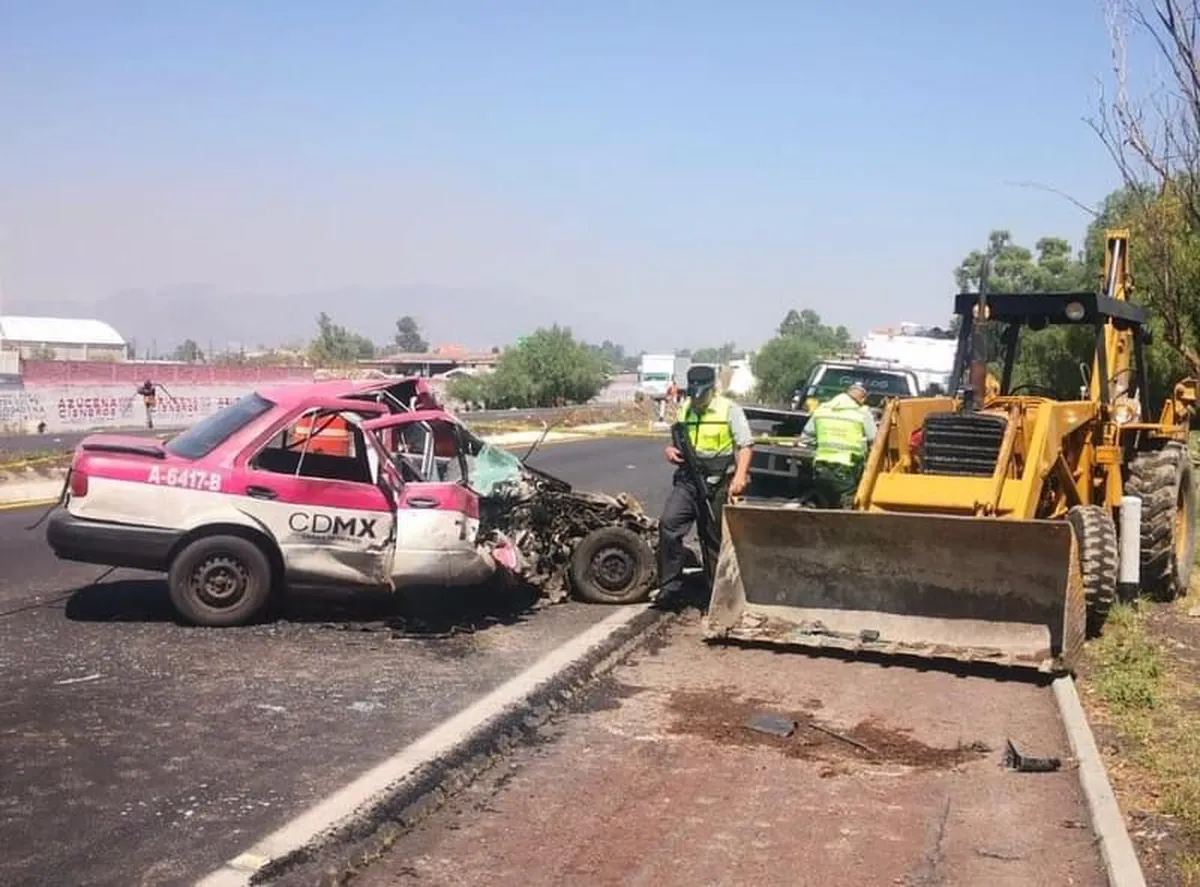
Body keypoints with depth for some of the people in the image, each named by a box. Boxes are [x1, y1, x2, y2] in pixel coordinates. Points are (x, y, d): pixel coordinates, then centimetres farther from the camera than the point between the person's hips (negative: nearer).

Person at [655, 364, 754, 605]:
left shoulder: (729, 410, -4)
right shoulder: (684, 409, 12)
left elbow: (745, 446, -7)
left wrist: (740, 476, -22)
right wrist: (670, 451, 0)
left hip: (718, 483, -4)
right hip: (688, 479, 4)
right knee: (668, 522, -15)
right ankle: (670, 582, -8)